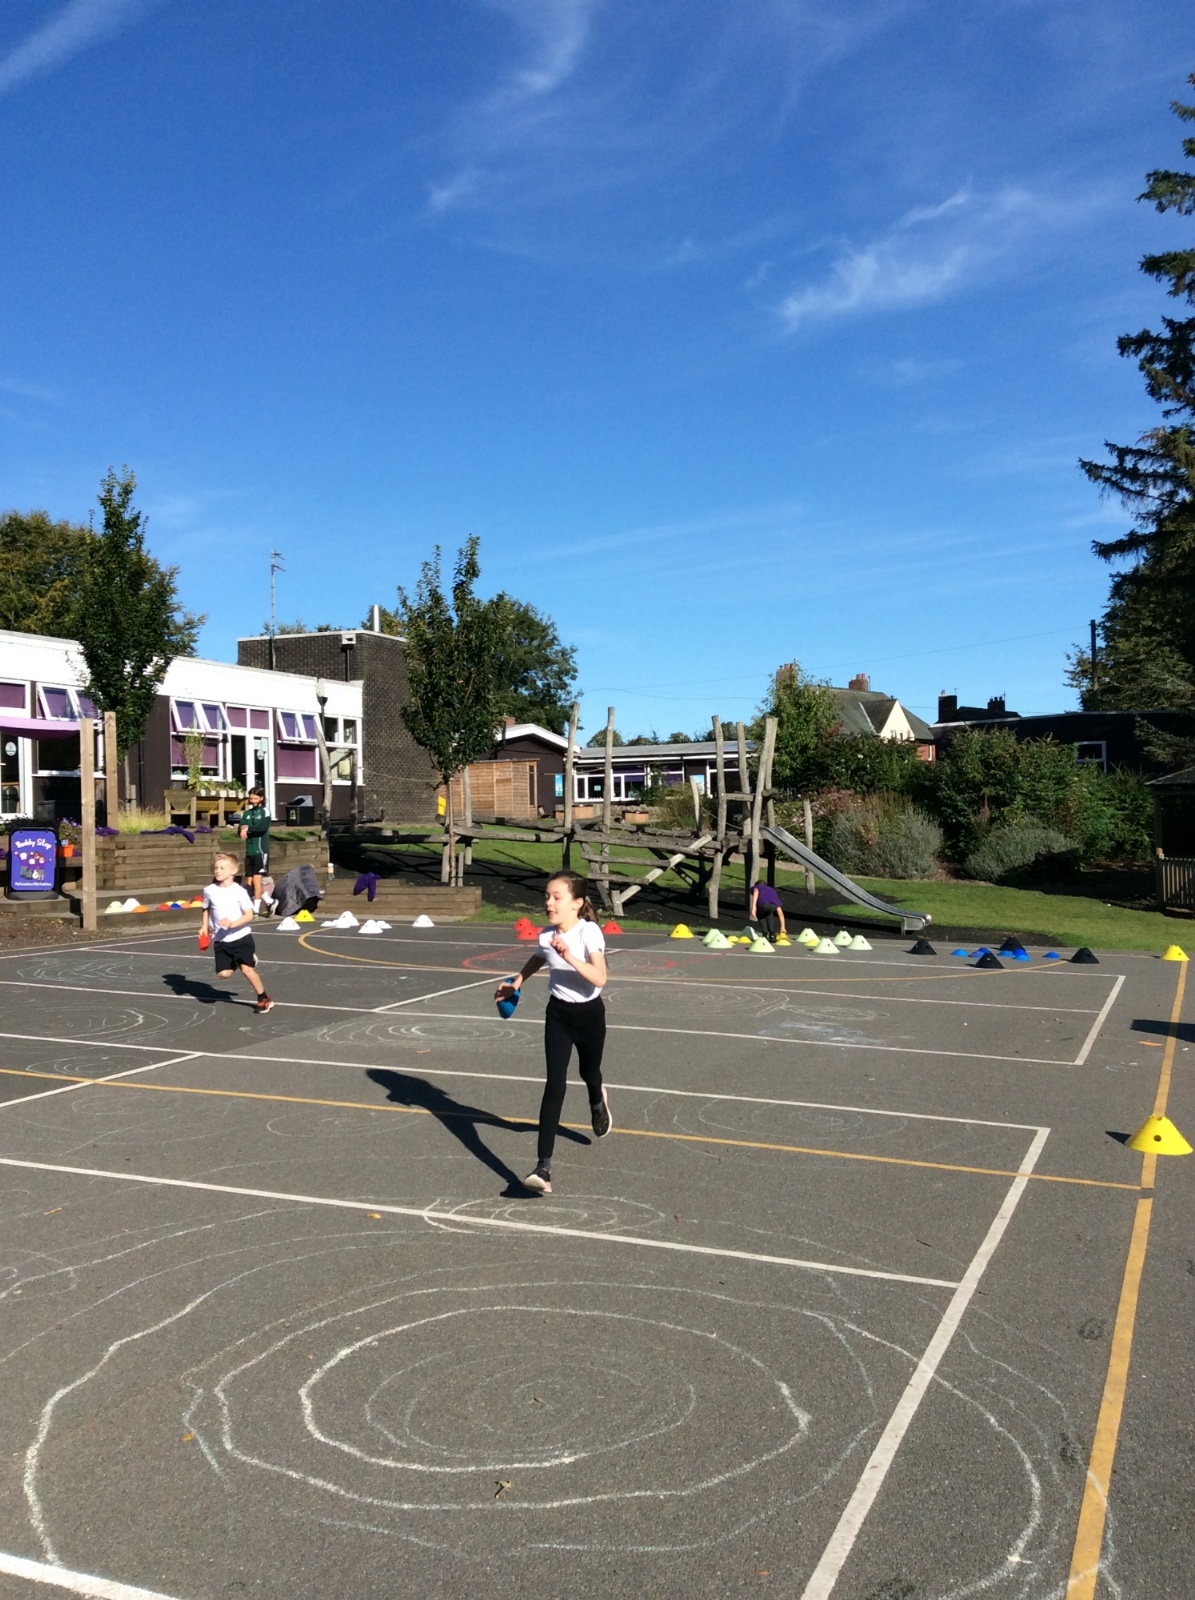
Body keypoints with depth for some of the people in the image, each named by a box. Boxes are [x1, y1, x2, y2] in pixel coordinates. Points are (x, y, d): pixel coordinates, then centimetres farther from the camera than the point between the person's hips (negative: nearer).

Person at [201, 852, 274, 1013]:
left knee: (247, 969, -12)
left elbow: (249, 915, -15)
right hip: (220, 940, 4)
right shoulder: (209, 891, 1)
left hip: (241, 937, -4)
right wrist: (205, 927, 9)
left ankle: (264, 998, 6)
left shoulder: (239, 891, -11)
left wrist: (232, 924, -29)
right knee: (223, 973, -2)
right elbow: (206, 909, 20)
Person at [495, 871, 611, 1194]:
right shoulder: (547, 936, -8)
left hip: (589, 1013, -2)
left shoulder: (589, 932, -21)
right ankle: (543, 1168, -17)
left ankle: (597, 1101, 62)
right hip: (558, 1013, 2)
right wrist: (516, 982, 19)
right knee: (555, 1083, -11)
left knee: (589, 1072, 20)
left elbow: (600, 978, -34)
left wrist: (569, 957, -41)